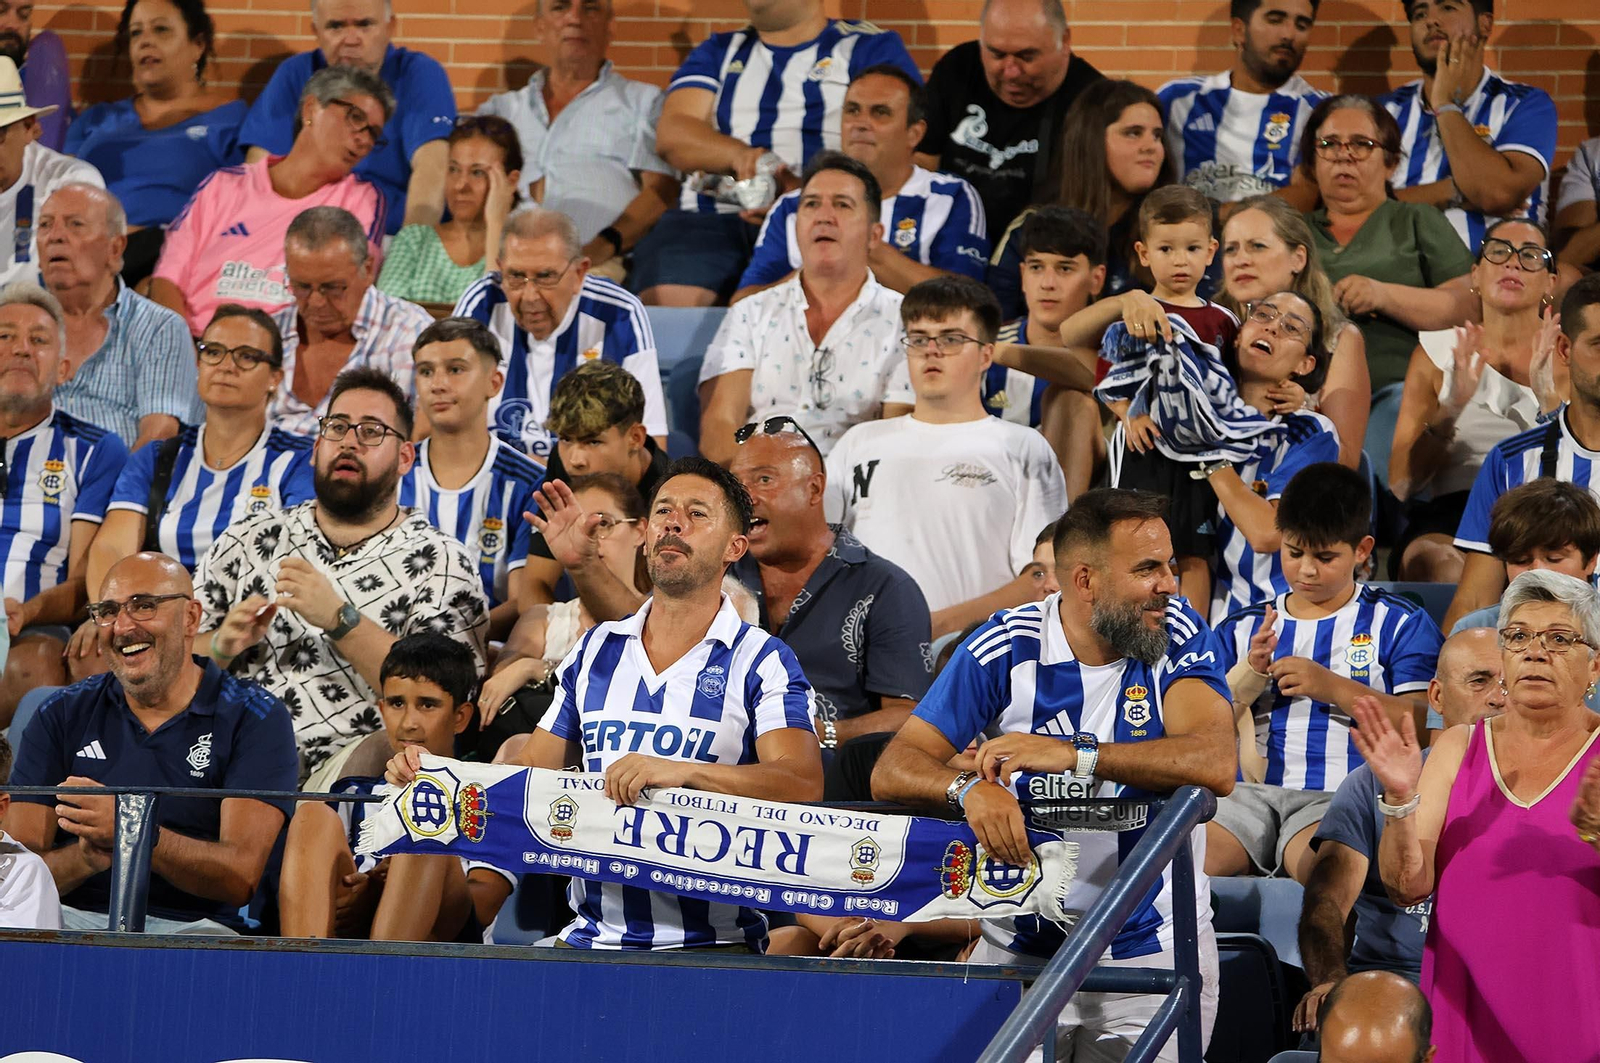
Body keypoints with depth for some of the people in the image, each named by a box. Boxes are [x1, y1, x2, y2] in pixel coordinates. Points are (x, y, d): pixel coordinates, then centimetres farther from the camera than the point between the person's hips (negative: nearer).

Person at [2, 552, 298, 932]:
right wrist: (88, 856, -19)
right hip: (76, 918, 2)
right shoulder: (62, 716, 13)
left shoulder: (255, 719, 4)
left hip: (191, 925, -2)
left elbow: (241, 878, -8)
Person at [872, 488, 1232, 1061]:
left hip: (1152, 947, -1)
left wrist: (1072, 754, -30)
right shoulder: (1007, 647, -4)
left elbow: (1216, 766, -21)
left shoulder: (1179, 636, -4)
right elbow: (893, 771, -7)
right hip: (1020, 946, 1)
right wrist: (970, 788, -30)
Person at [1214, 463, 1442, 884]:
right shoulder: (1243, 629, 23)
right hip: (1255, 792, 4)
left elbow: (1427, 722, -1)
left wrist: (1334, 688, -8)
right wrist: (1249, 676, -2)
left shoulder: (1399, 624, 12)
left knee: (1312, 855, -40)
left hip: (1344, 795, -4)